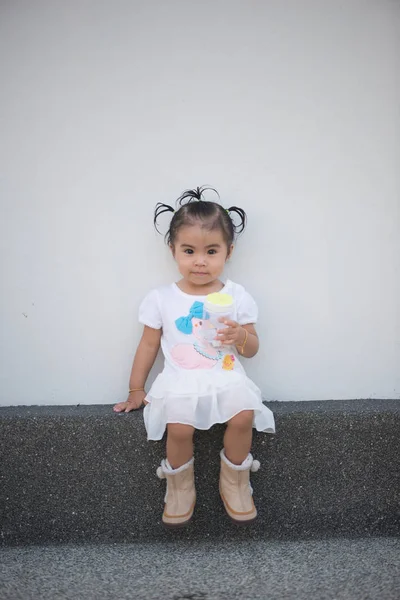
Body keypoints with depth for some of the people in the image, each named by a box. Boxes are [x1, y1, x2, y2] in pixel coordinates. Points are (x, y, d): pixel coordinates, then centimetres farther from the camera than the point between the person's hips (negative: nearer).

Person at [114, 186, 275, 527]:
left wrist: (240, 336, -12)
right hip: (180, 382, 0)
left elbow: (252, 350, 11)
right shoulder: (161, 299, 4)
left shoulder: (237, 297, 5)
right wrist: (136, 390, 12)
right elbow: (149, 345, 12)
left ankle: (235, 482, 1)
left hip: (227, 379, 1)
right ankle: (180, 486, 5)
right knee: (179, 426, -28)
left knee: (244, 415, -28)